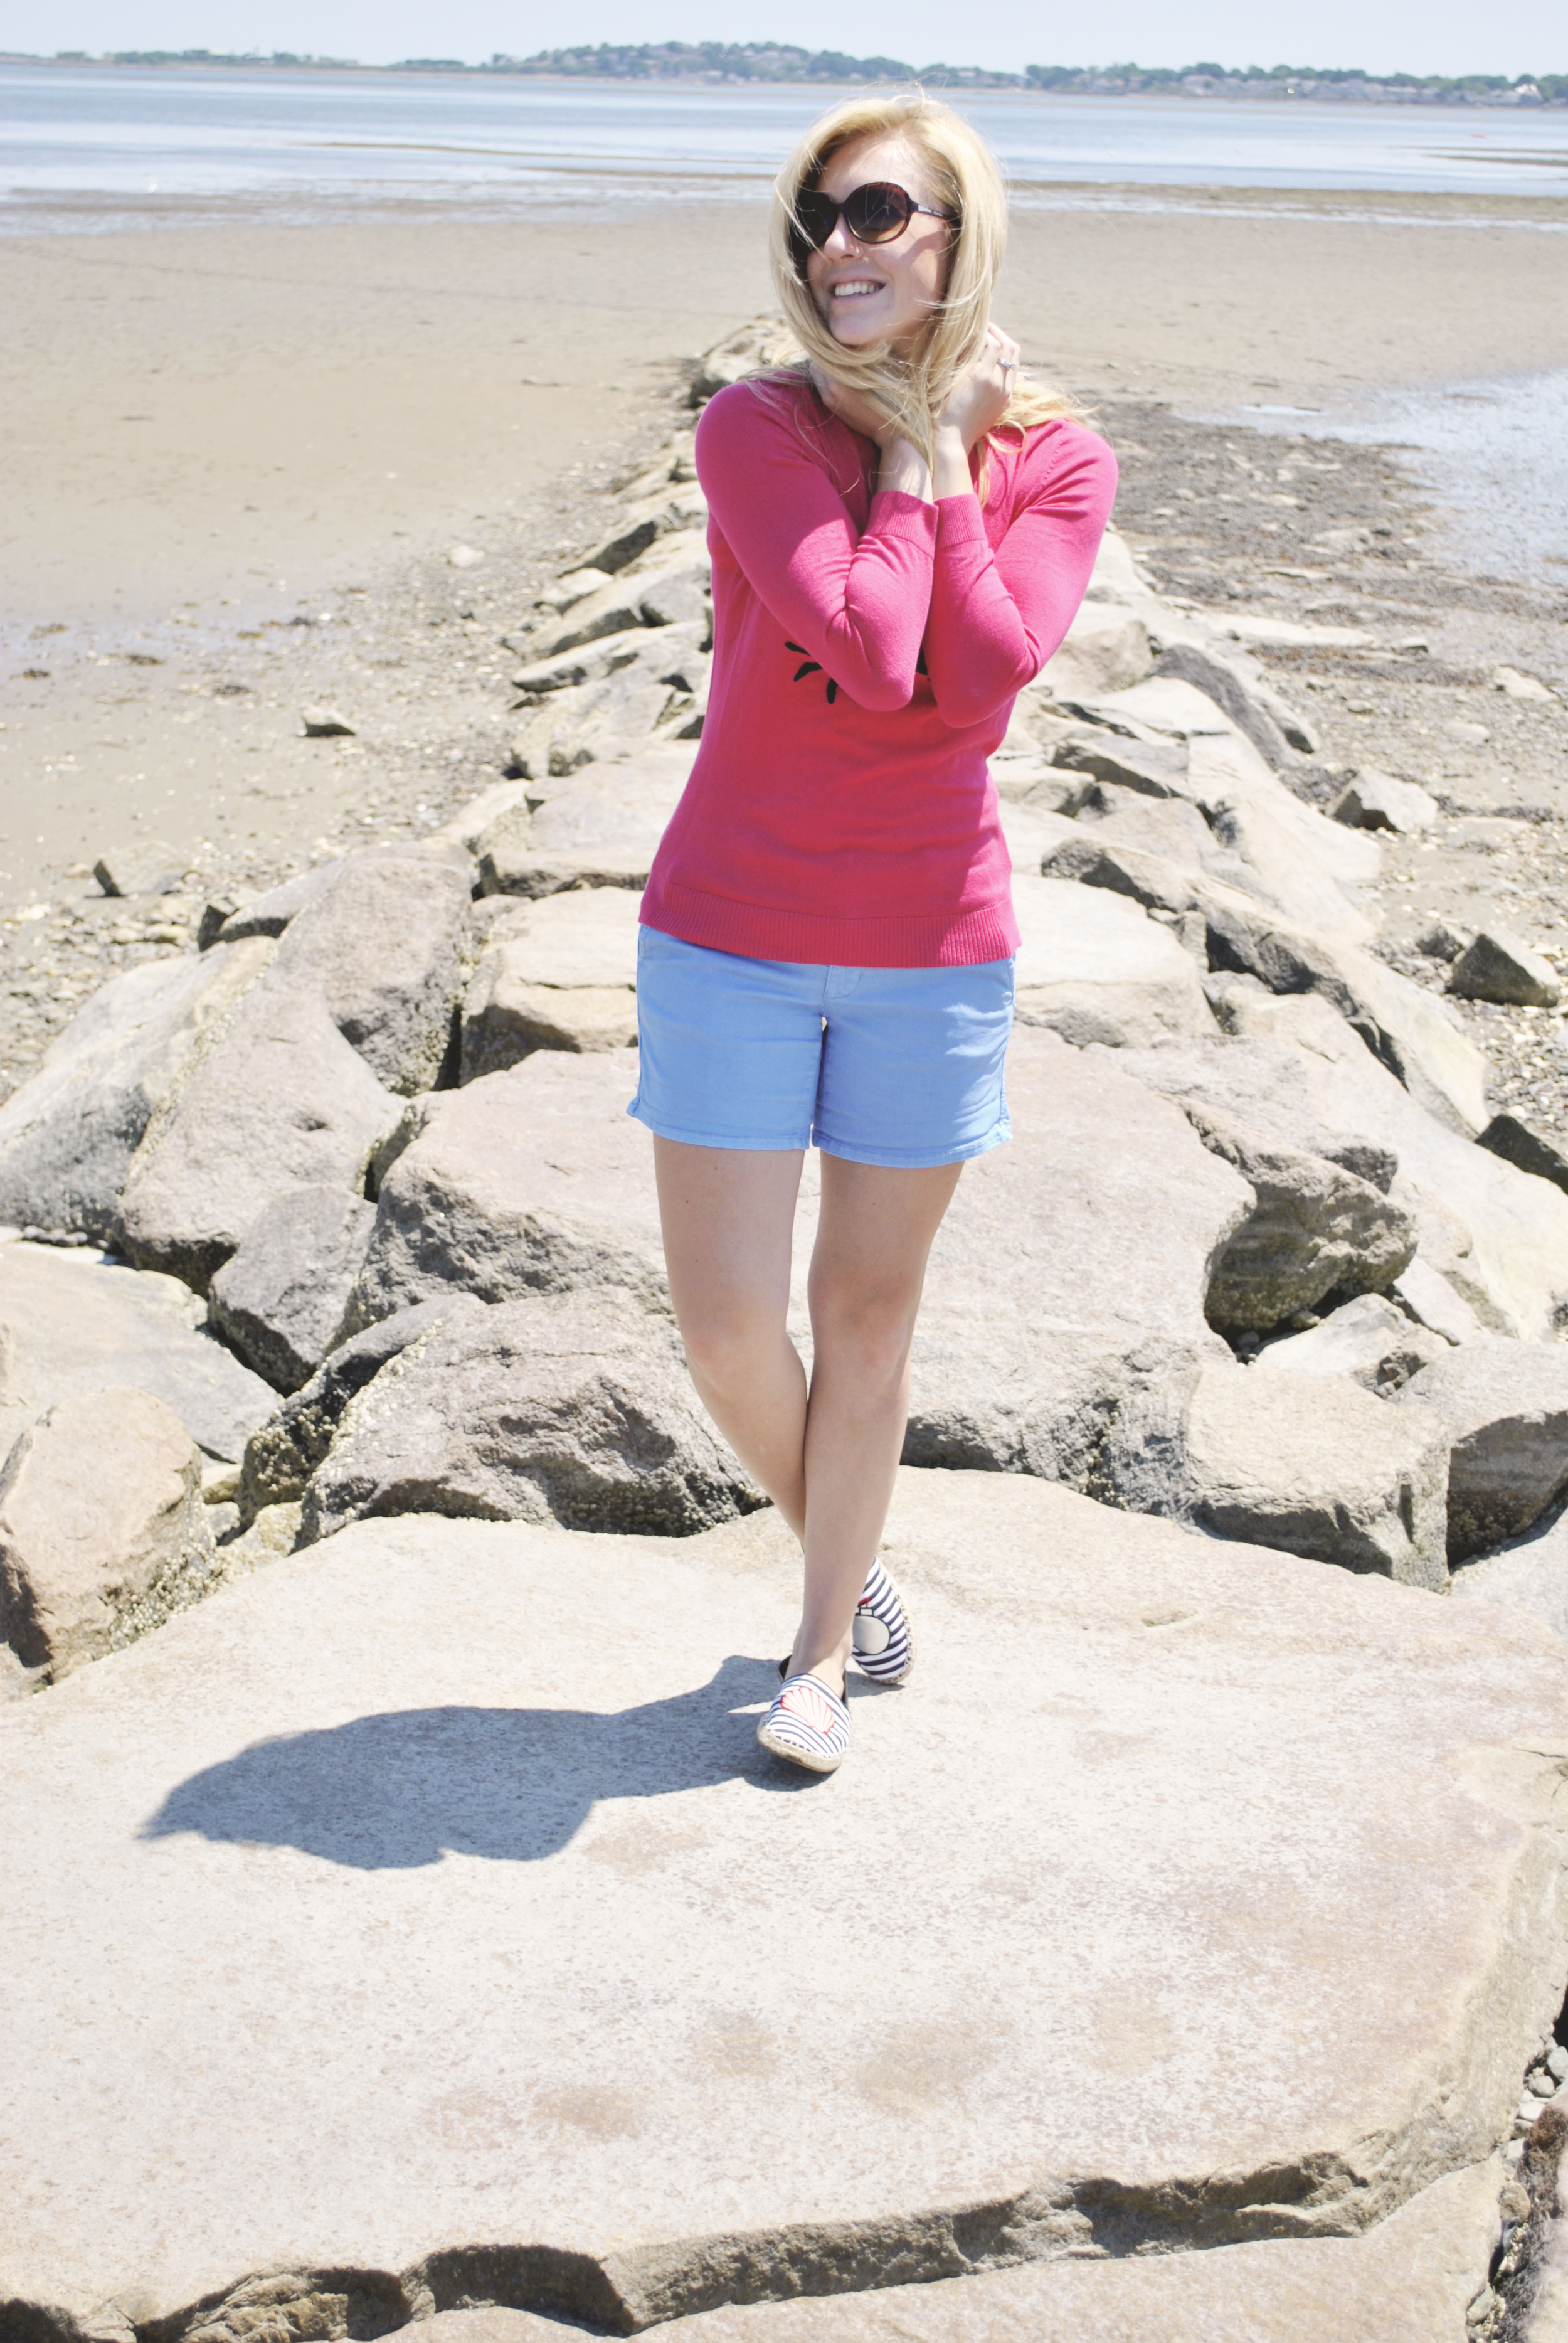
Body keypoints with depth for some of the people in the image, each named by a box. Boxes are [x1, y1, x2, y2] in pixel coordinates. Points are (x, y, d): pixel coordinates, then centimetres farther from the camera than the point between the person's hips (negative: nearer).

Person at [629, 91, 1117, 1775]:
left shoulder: (1054, 461, -3)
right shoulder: (754, 429, -10)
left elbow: (980, 677, -18)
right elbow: (868, 651, -22)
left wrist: (942, 461, -13)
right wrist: (912, 452, -13)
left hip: (933, 951, 1)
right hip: (733, 937, -1)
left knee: (867, 1308, 12)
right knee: (725, 1325, 1)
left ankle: (821, 1650, 29)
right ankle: (840, 1551, 33)